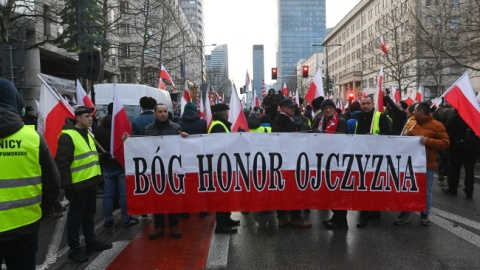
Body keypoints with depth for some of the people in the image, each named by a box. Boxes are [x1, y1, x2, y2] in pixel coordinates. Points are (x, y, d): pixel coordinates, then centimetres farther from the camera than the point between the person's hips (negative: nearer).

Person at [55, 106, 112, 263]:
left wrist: (98, 176, 20)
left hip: (91, 182, 8)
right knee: (76, 218, 4)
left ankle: (91, 242, 30)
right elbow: (62, 164, -18)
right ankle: (74, 249, 15)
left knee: (89, 215, 18)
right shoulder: (68, 136, -14)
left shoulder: (88, 135, 14)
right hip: (78, 185, -8)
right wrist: (67, 185, -20)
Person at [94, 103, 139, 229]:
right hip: (122, 164, -4)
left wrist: (102, 162, 17)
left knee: (107, 193, 10)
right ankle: (126, 219, 7)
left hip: (107, 166, 5)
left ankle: (107, 219, 16)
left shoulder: (99, 129, 5)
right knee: (124, 193, 1)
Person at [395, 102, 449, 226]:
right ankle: (405, 213, 18)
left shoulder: (436, 125, -9)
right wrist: (406, 135, 2)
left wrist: (428, 141, -24)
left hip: (426, 164, -6)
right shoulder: (413, 124, 10)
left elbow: (445, 143, -13)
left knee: (426, 192, 7)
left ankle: (424, 215, 21)